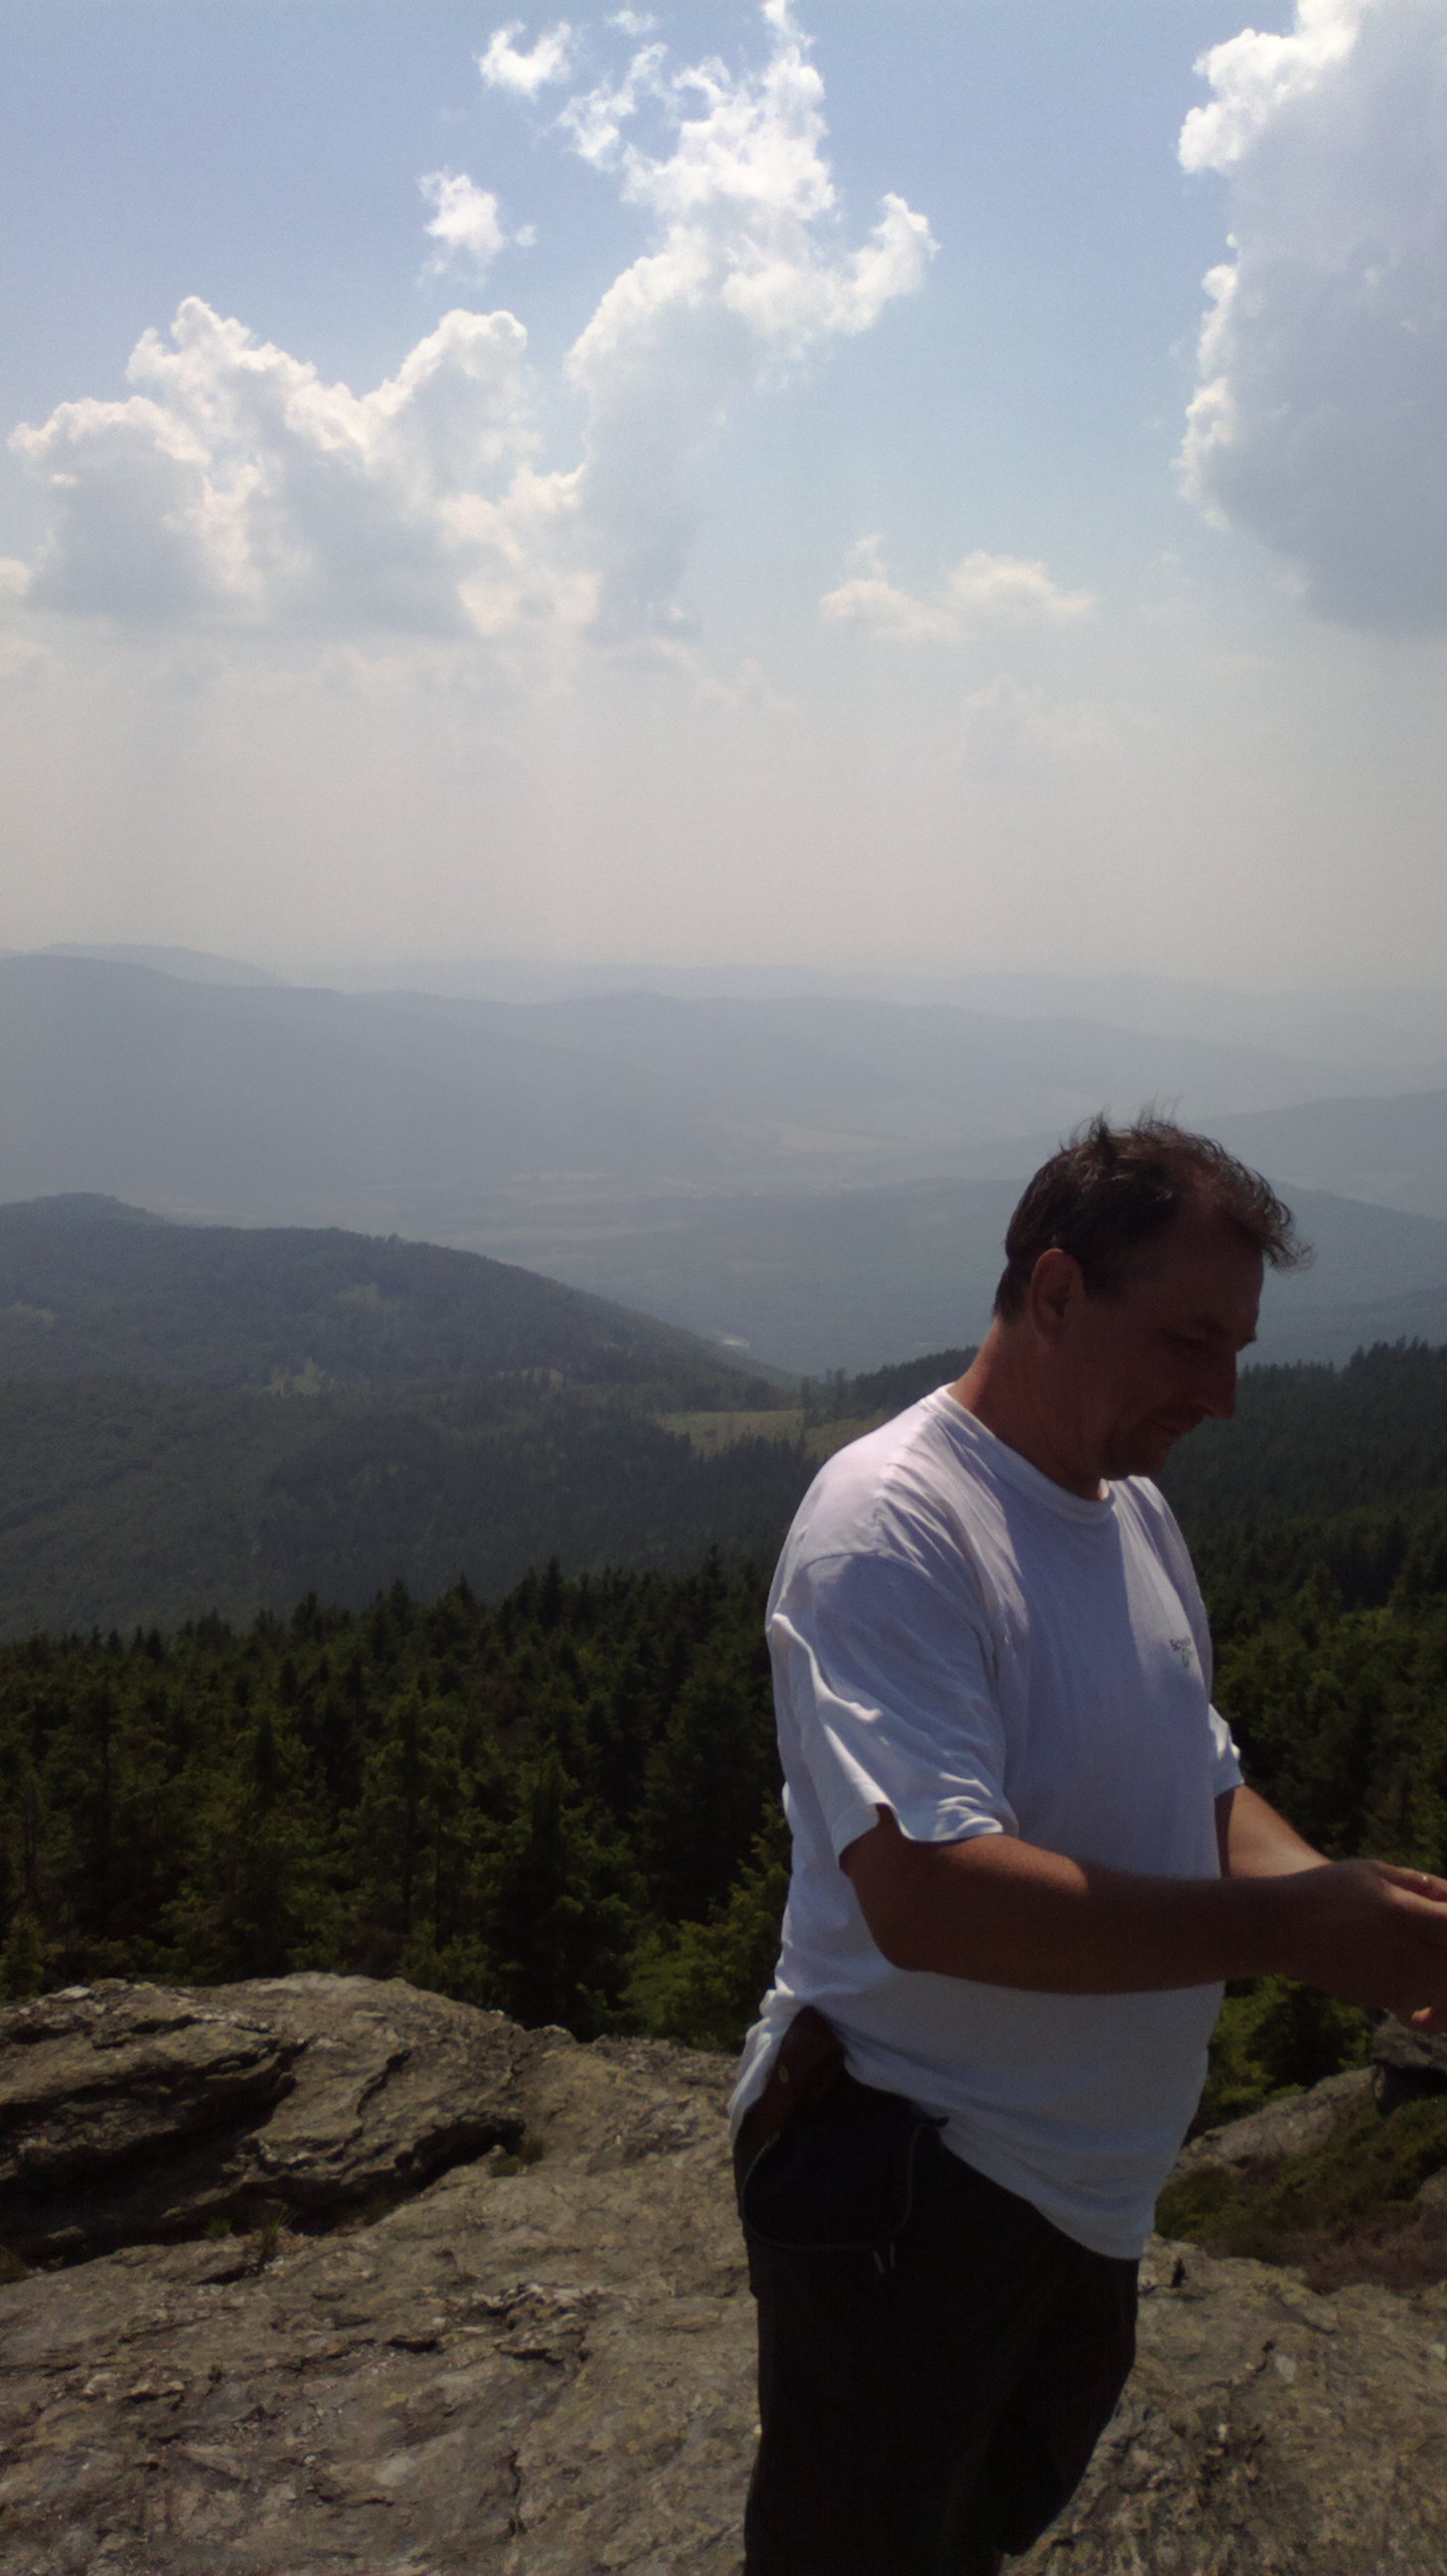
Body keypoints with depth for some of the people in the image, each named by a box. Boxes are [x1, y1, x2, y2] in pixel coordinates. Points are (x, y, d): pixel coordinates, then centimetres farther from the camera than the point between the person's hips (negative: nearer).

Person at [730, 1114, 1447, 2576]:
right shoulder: (891, 1522, -24)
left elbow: (1203, 1790, 11)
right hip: (903, 2171, -9)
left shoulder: (1135, 1510, 5)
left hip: (1083, 2174, 9)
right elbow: (926, 1895, -34)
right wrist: (1289, 1926, -31)